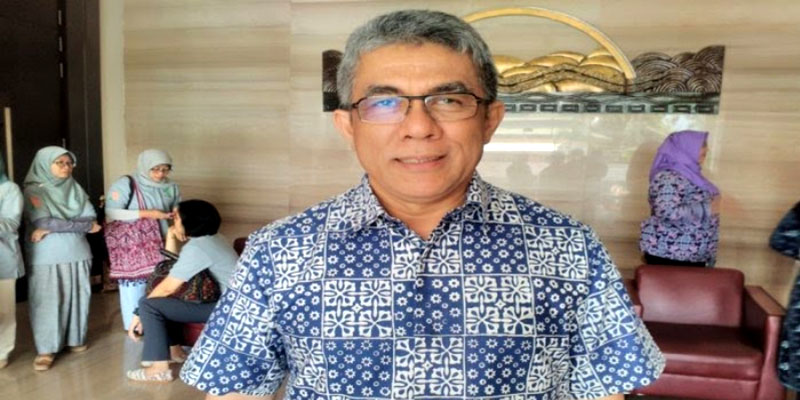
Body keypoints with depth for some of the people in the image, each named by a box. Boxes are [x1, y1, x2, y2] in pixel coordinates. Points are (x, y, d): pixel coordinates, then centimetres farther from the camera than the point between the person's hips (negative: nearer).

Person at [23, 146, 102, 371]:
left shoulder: (75, 189, 10)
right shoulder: (34, 191, -3)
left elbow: (91, 218, -2)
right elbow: (44, 222, -16)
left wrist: (54, 227, -12)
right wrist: (82, 225, -11)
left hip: (77, 252, 4)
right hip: (46, 256, -4)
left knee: (77, 297, 9)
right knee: (47, 301, -3)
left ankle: (75, 338, 23)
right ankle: (46, 349, 4)